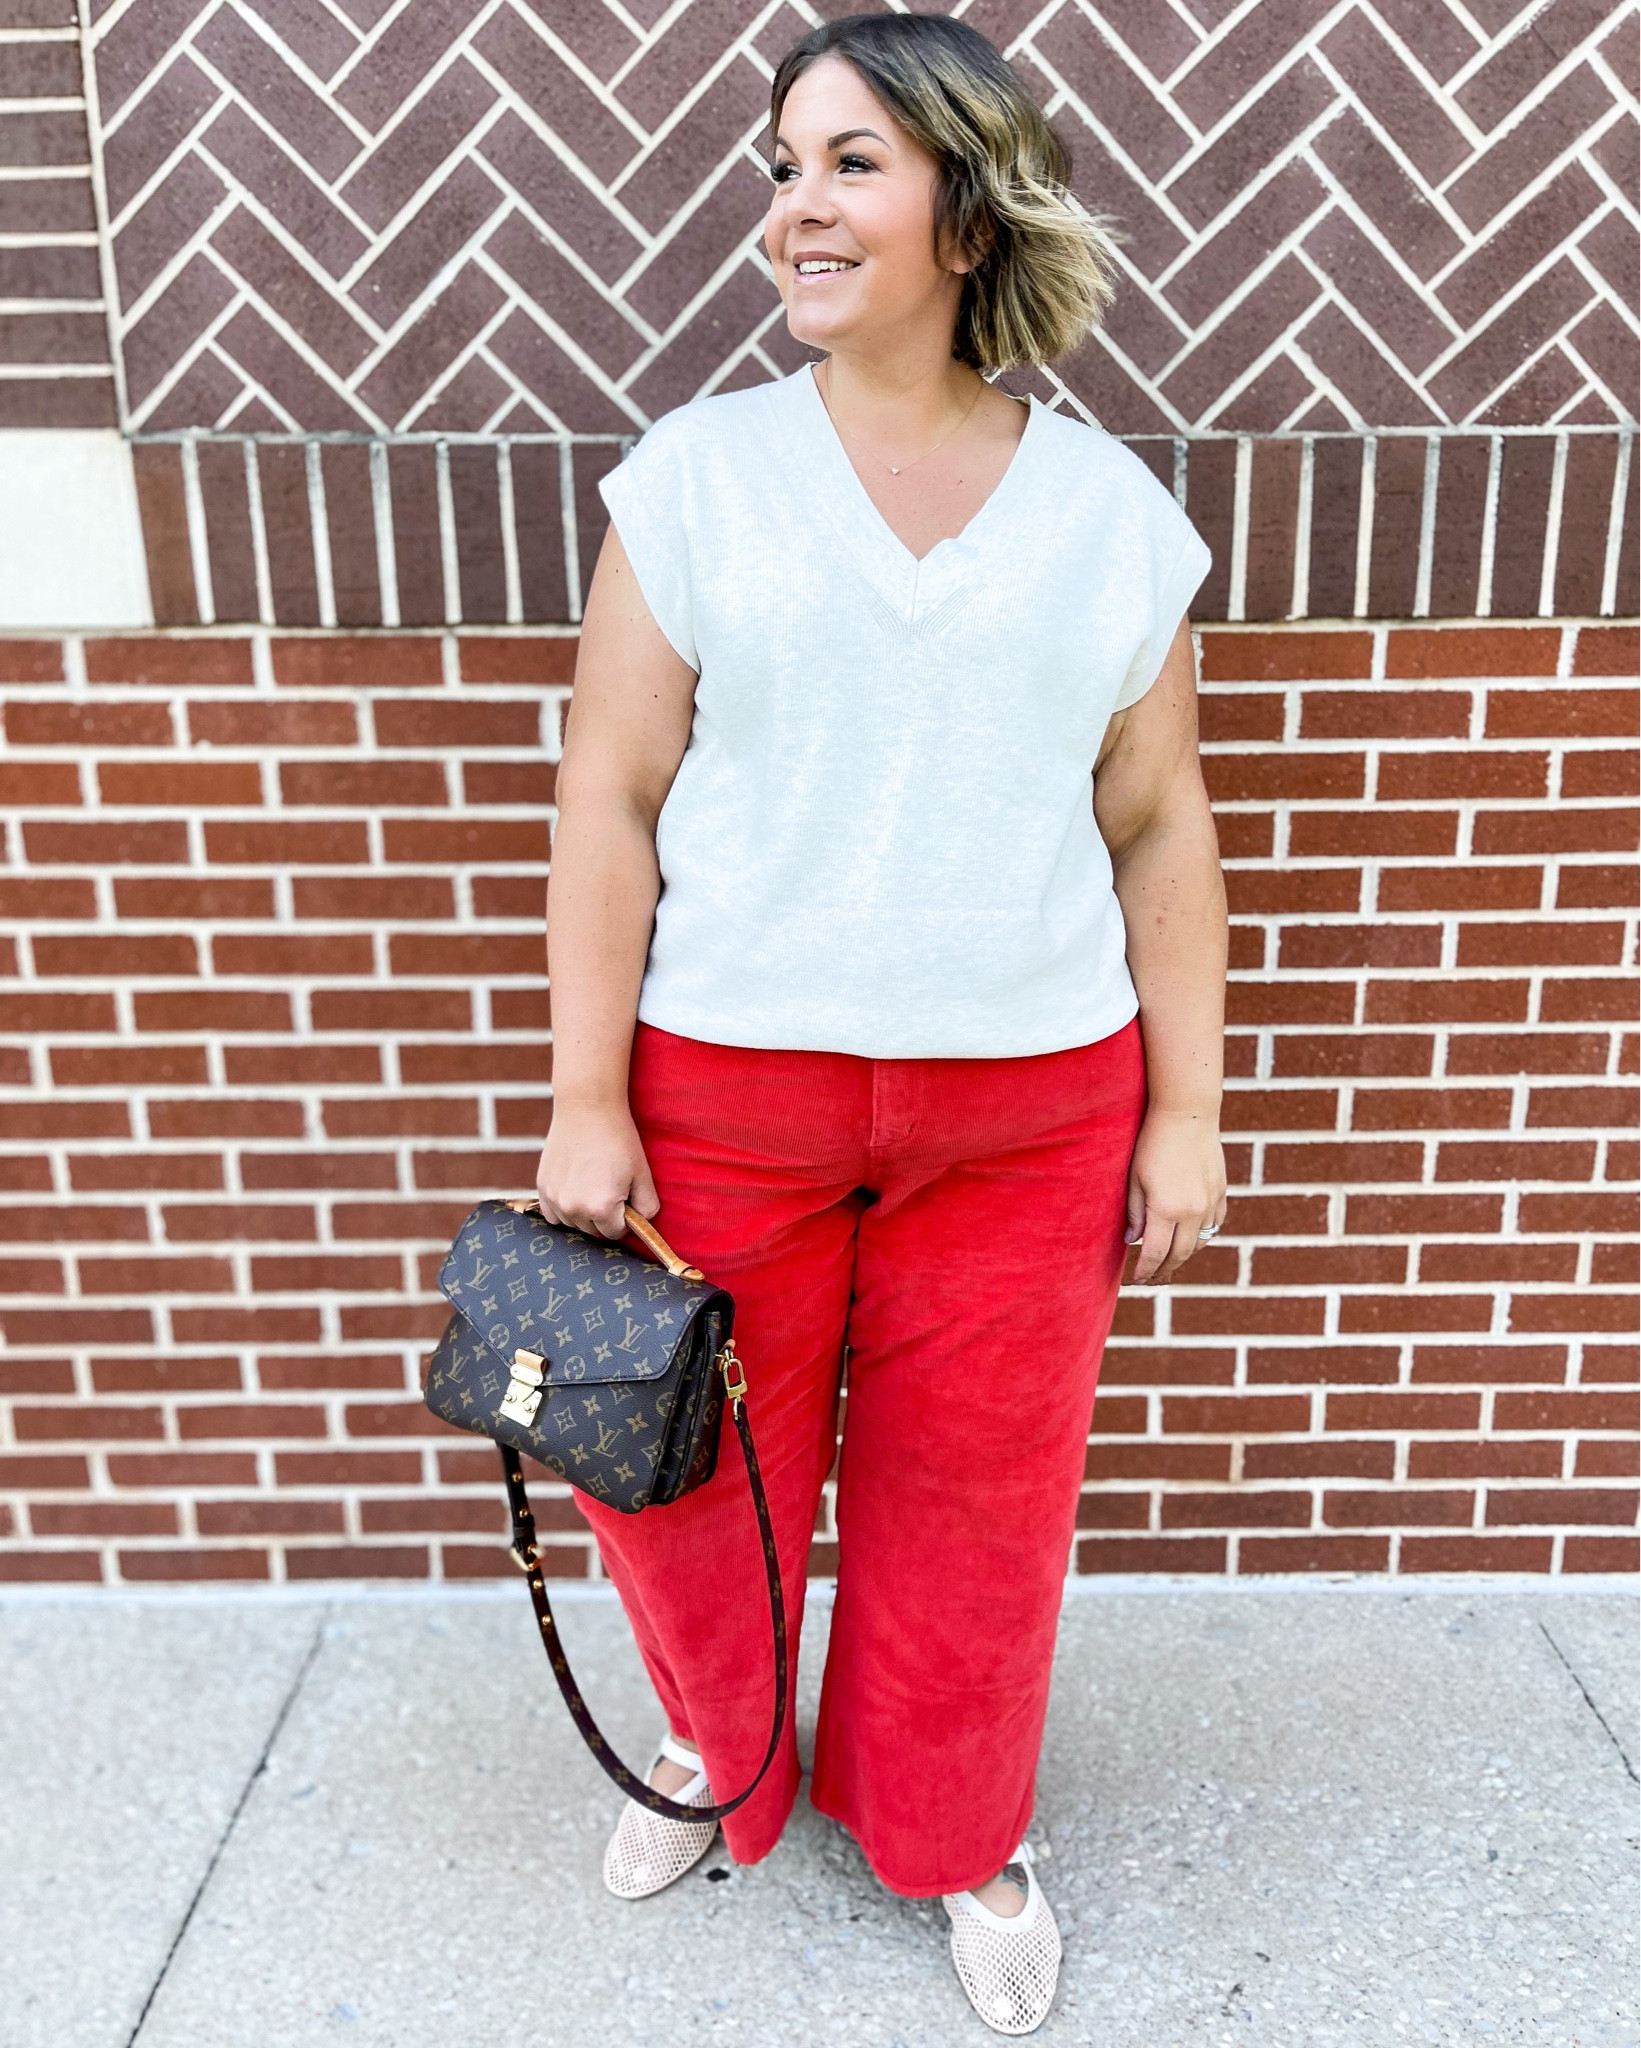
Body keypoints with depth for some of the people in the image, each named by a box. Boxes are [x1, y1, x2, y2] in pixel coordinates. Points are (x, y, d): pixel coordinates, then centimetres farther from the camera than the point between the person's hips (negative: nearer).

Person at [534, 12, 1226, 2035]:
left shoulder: (1111, 512, 4)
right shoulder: (694, 476, 0)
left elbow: (1160, 826, 5)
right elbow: (609, 804, -2)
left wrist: (1186, 1113, 3)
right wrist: (586, 1102, -5)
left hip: (1030, 1104, 1)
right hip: (724, 1088, 0)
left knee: (977, 1503, 12)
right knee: (689, 1477, 13)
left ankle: (954, 1834, 41)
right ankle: (717, 1753, 46)